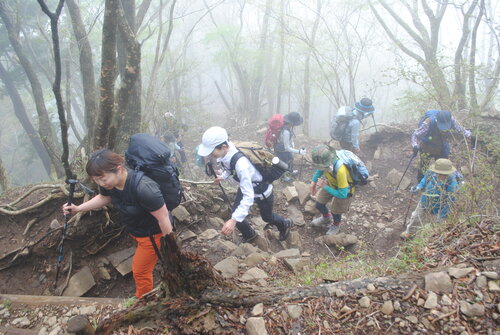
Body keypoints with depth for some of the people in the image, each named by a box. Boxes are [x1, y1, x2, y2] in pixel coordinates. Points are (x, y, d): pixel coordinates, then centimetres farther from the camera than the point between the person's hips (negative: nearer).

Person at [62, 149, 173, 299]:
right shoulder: (109, 182, -18)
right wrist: (78, 208, -2)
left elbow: (163, 218, -30)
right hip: (134, 229, 7)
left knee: (140, 270, 12)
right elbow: (104, 197, 8)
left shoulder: (143, 189, -43)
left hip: (153, 233, -7)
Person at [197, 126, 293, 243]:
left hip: (262, 192, -6)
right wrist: (223, 176, -7)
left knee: (267, 217, 20)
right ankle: (249, 235, 41)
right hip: (246, 186, 6)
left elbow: (248, 197, -44)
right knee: (236, 215, 10)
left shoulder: (241, 164, -45)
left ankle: (285, 224, 54)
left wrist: (234, 220, -48)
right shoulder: (226, 153, -22)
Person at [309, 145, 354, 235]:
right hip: (331, 183, 6)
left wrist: (325, 187, -30)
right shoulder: (327, 161, -28)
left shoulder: (340, 171, -46)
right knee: (319, 204, 15)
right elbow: (320, 169, 0)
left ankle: (336, 225, 48)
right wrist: (313, 182, -7)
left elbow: (342, 194, -35)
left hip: (344, 190, -6)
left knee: (335, 212, 11)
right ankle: (326, 219, 49)